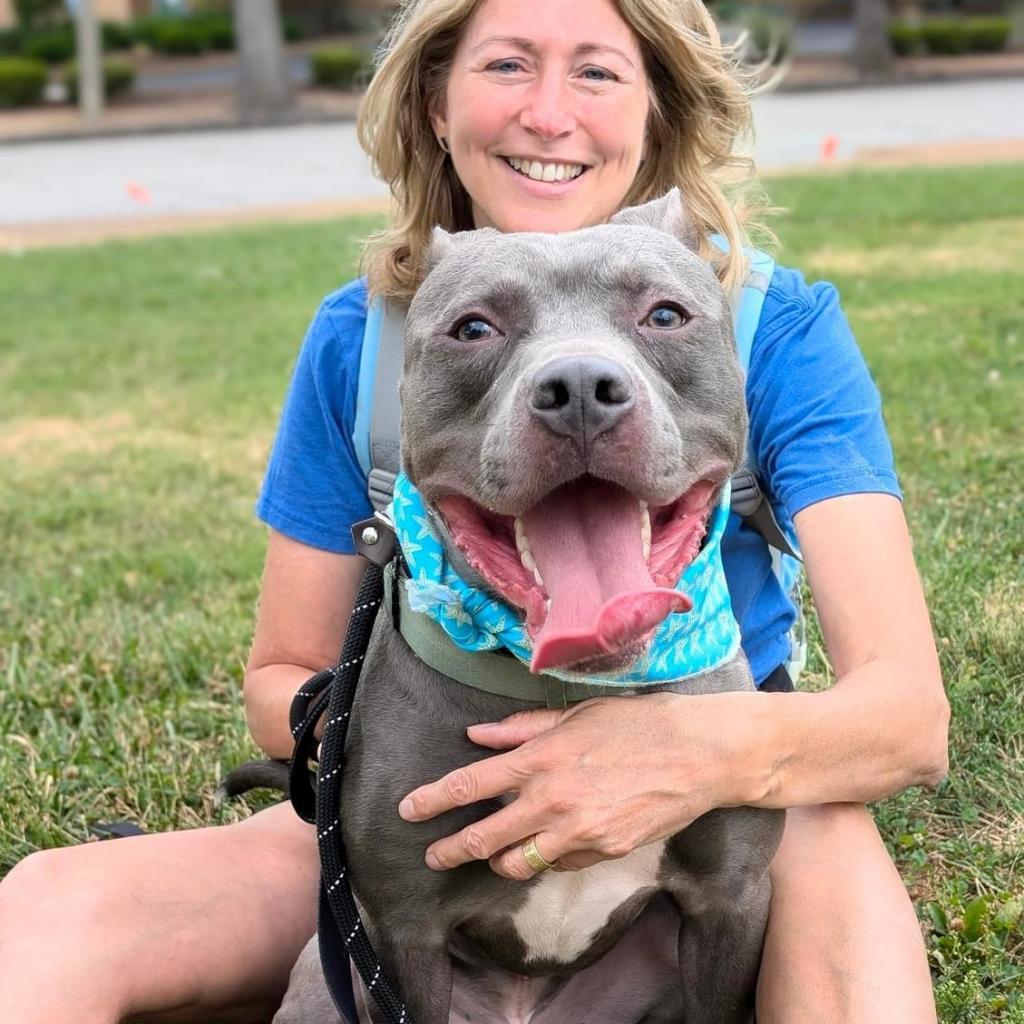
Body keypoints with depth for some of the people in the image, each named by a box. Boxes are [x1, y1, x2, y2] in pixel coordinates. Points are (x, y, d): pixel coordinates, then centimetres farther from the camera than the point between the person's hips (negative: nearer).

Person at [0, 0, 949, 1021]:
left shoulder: (776, 332, -13)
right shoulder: (363, 337, -6)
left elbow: (908, 711, -23)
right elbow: (280, 676, 2)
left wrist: (716, 750, -45)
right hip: (435, 830, 1)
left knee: (830, 851, -37)